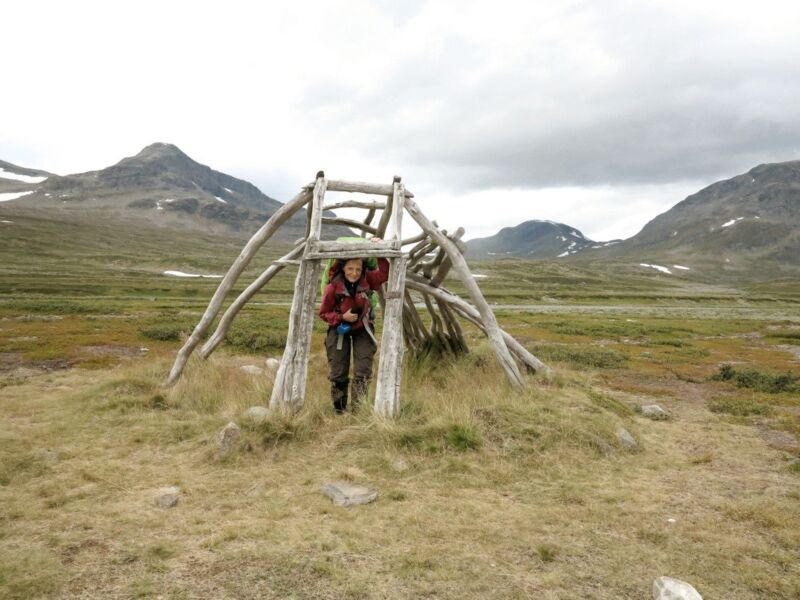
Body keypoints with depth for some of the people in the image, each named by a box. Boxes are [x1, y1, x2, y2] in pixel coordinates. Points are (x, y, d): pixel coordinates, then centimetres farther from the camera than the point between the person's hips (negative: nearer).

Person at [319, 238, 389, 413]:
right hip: (340, 329, -1)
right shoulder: (333, 287, -21)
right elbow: (324, 313, -10)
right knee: (338, 373, 5)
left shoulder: (367, 280, -15)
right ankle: (339, 409, 24)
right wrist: (342, 317, -26)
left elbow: (385, 273, -27)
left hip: (362, 328, 1)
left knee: (364, 372, -9)